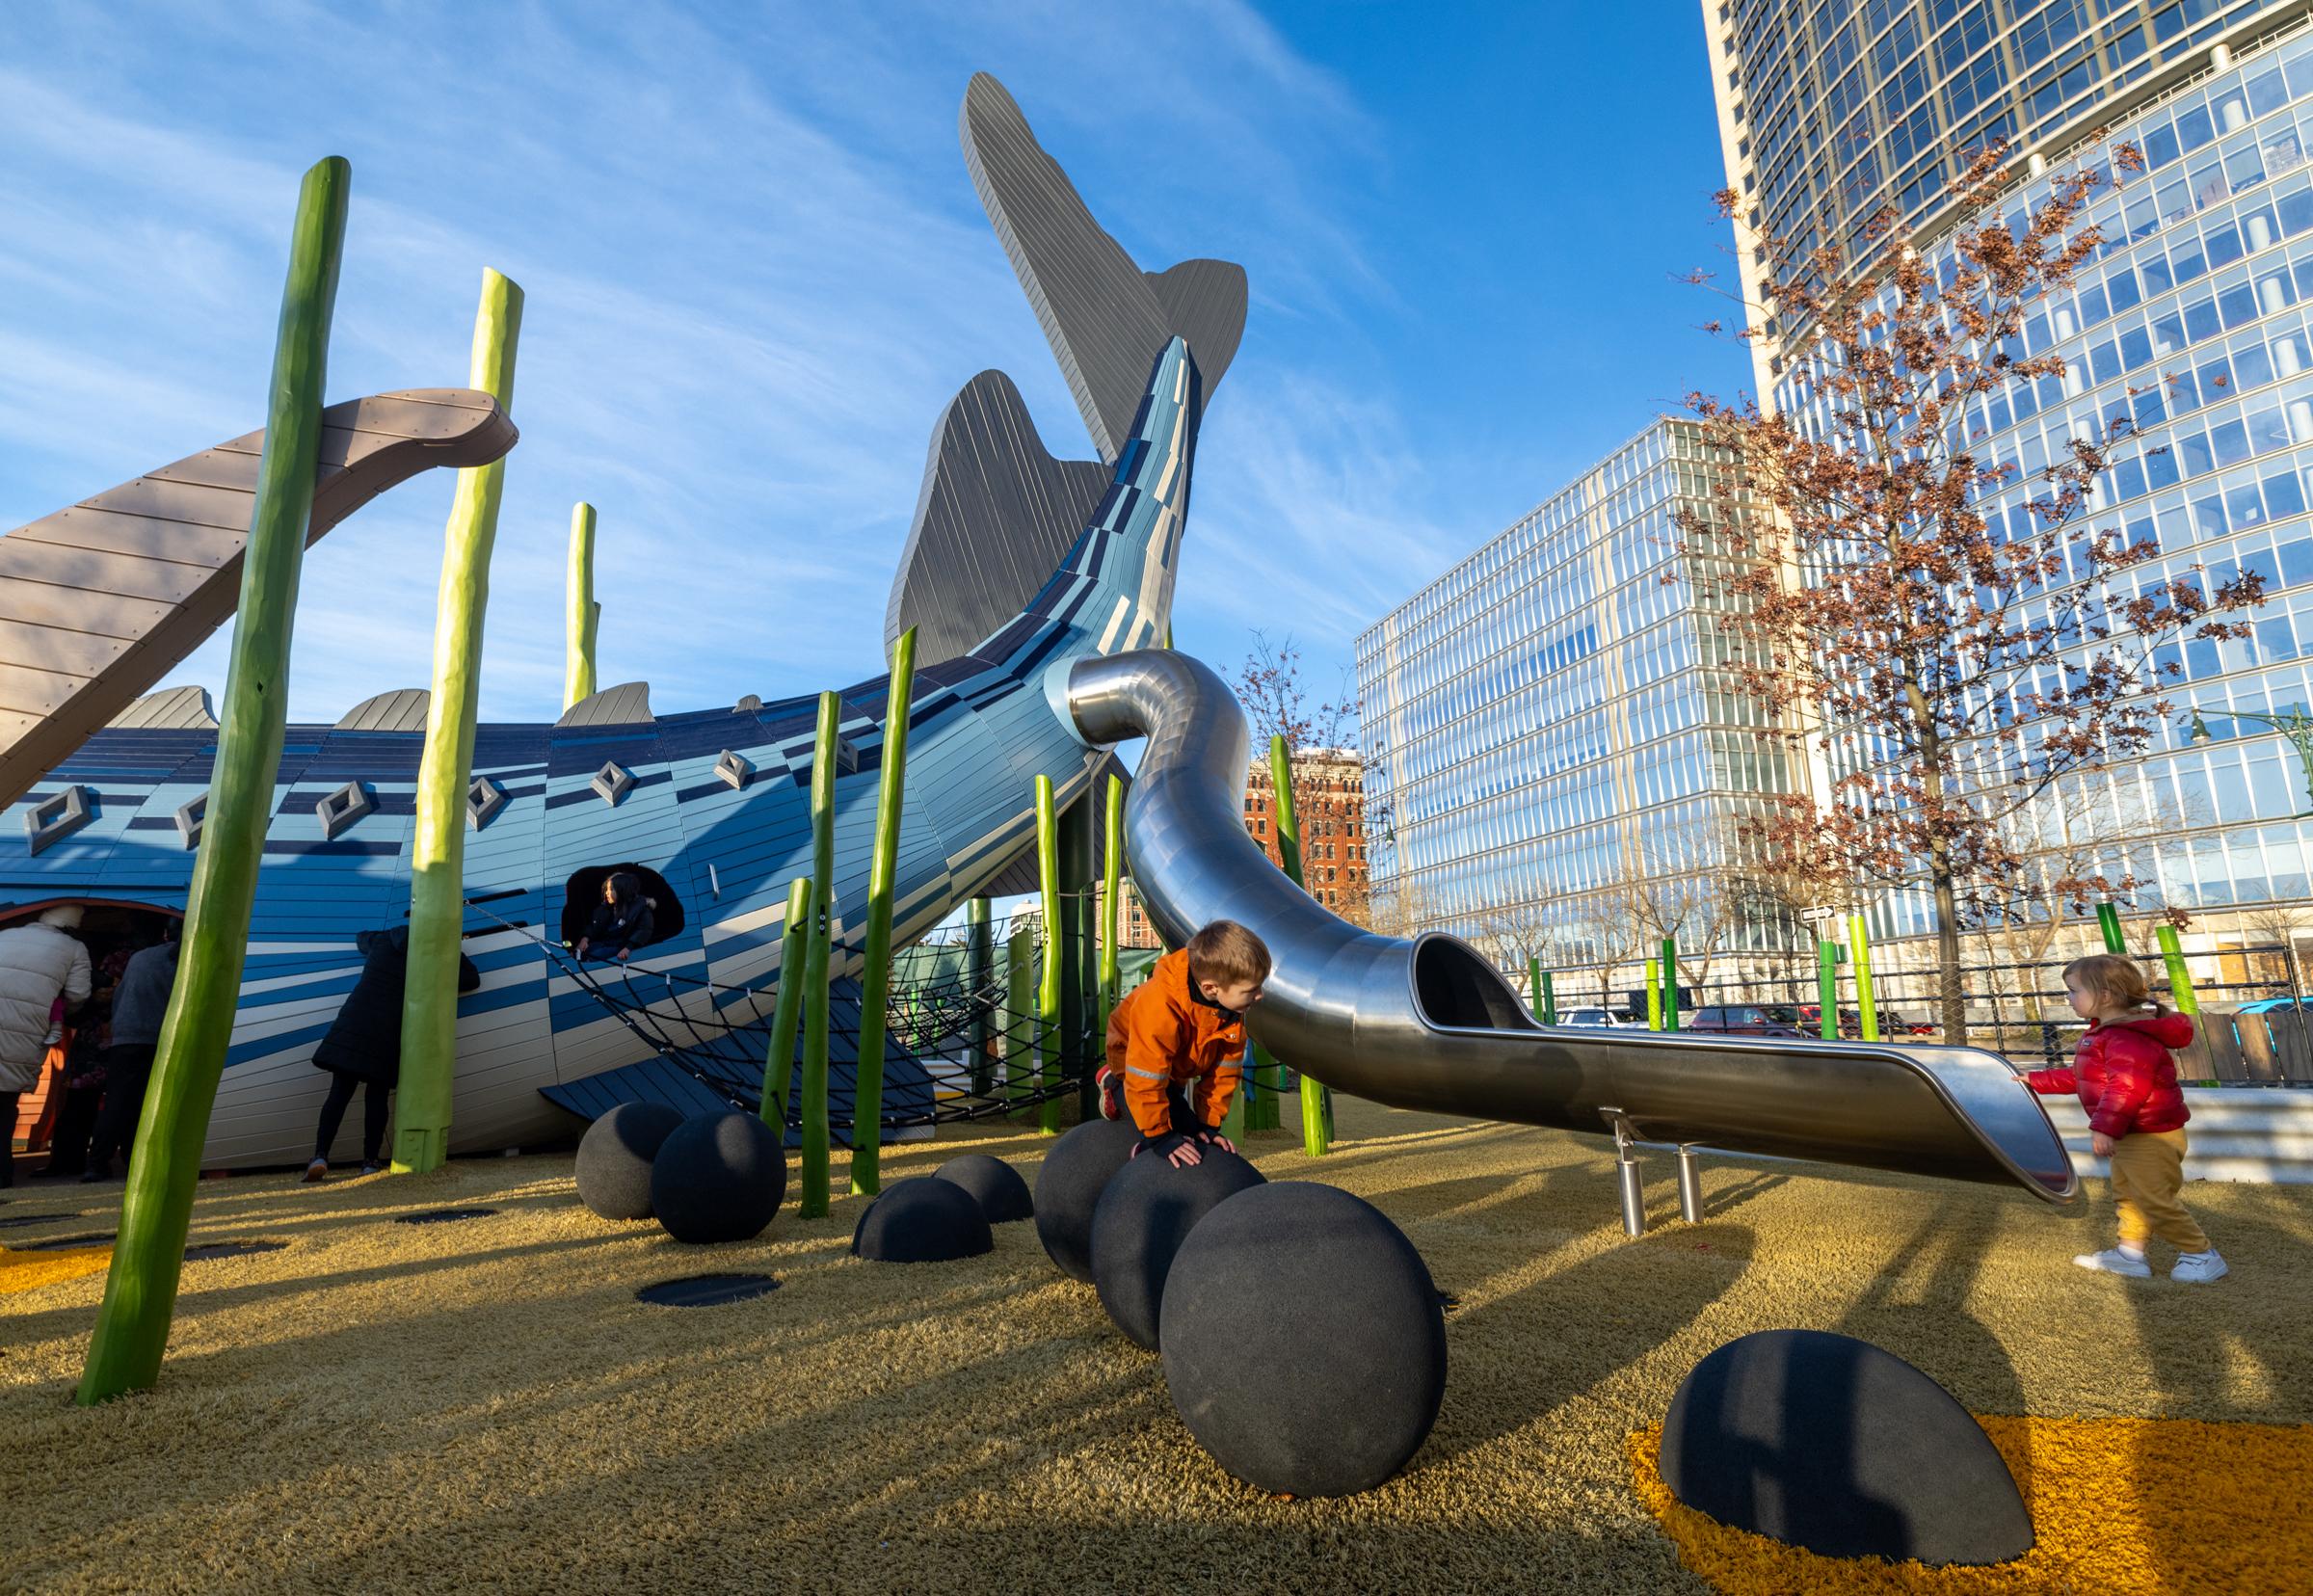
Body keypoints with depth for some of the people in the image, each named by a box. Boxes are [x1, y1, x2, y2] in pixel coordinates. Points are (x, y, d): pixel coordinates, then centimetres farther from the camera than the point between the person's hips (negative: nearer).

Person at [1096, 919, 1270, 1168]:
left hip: (1178, 1069, 6)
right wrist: (1159, 1136, -29)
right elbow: (1146, 1080, -37)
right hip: (1133, 1057, -6)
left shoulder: (1233, 1008, -24)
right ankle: (1117, 1089, 7)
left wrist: (1209, 1123, -13)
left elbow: (1225, 1067, -13)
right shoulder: (1159, 1009, -45)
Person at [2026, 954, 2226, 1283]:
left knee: (2155, 1201, -3)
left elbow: (2126, 1088, -34)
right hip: (2129, 1137, 11)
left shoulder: (2127, 1039, -26)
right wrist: (2037, 1081, 20)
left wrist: (2104, 1127, -38)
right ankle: (2130, 1254, 25)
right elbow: (2080, 1078, 20)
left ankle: (2200, 1254, 13)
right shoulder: (2104, 1032, 10)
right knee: (2127, 1195, 16)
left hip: (2152, 1138, -11)